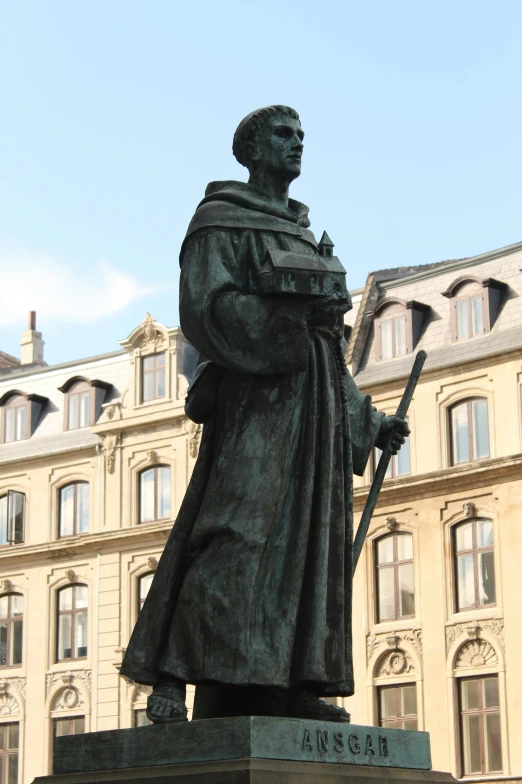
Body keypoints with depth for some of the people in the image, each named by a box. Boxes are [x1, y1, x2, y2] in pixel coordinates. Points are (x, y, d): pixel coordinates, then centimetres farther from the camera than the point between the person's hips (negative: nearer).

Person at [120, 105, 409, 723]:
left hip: (315, 398, 8)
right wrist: (290, 313, -24)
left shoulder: (302, 236, 27)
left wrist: (368, 419, 21)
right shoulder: (222, 220, 4)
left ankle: (288, 685, -2)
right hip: (256, 393, -8)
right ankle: (221, 685, -20)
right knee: (243, 532, -17)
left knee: (306, 535, 0)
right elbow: (204, 306, -11)